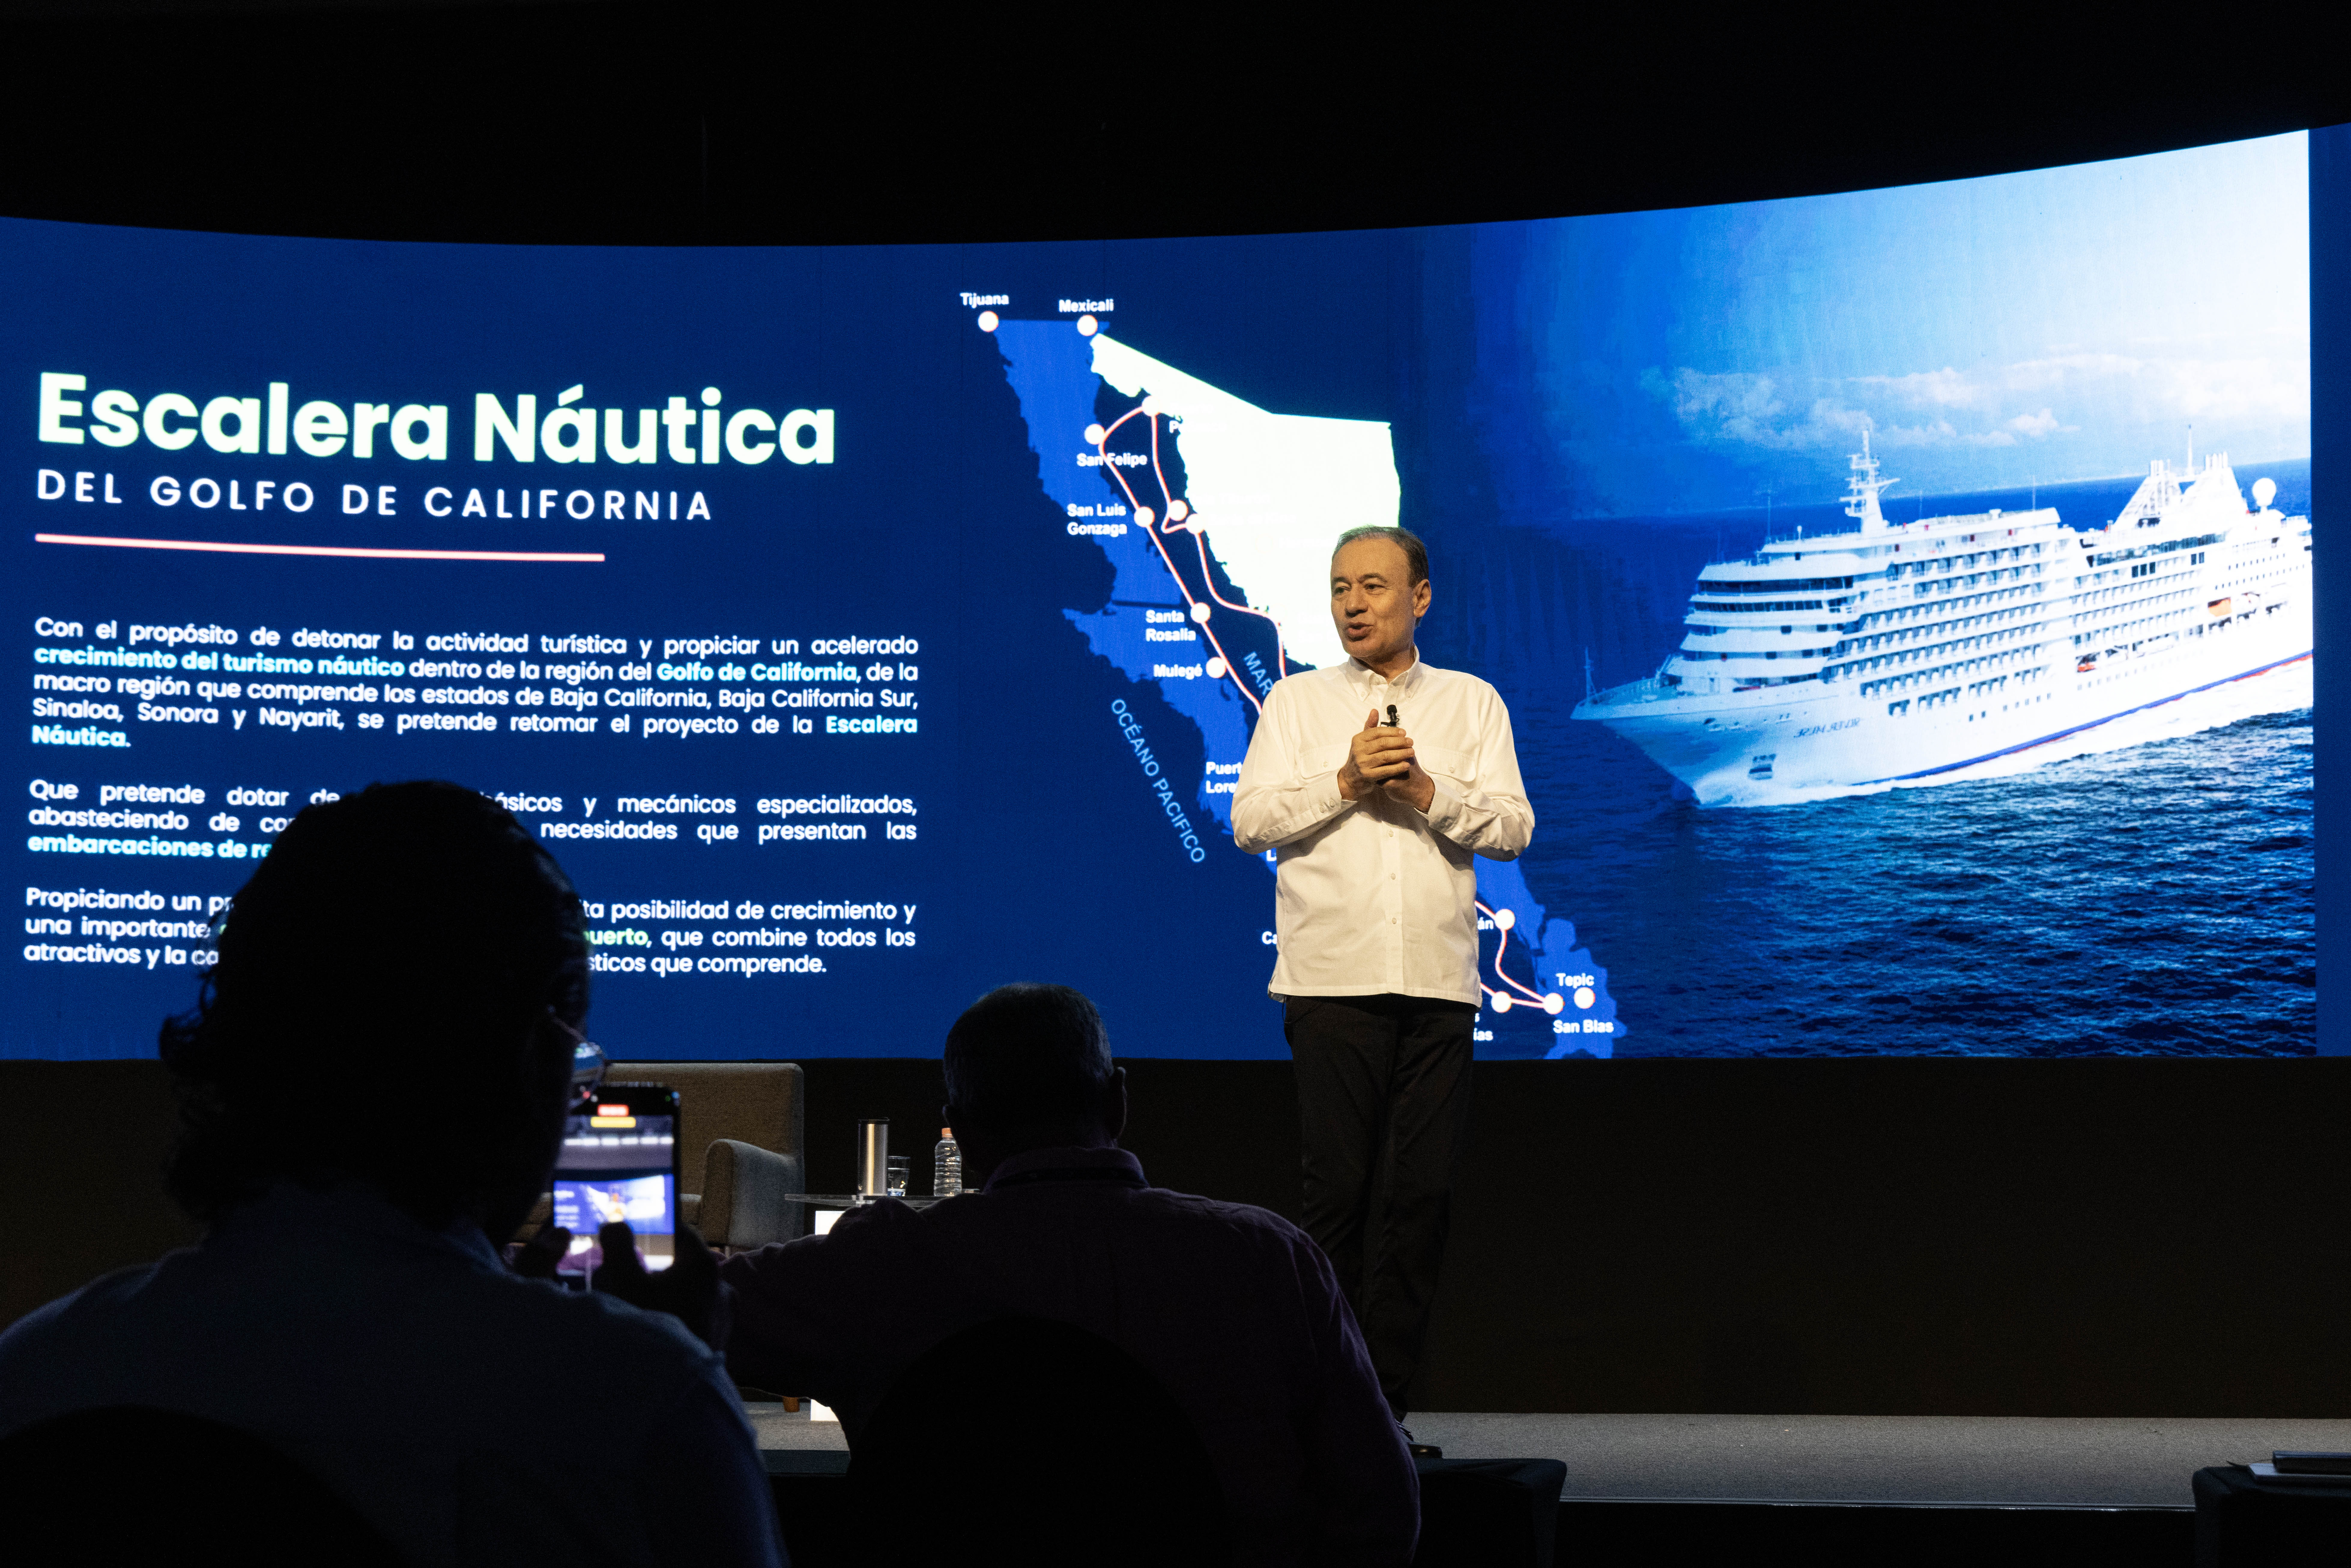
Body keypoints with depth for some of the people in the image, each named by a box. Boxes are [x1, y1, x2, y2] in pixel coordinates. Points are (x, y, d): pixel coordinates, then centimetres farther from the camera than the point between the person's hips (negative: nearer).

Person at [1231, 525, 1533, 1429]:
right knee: (1335, 1194, -5)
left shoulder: (1472, 703, 14)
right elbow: (1250, 822, 2)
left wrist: (1427, 791, -10)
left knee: (1419, 1197, -2)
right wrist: (1344, 781, -10)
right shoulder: (1296, 702, 12)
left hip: (1438, 983, 1)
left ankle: (1383, 1410, 3)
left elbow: (1513, 828, 4)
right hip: (1331, 980, -1)